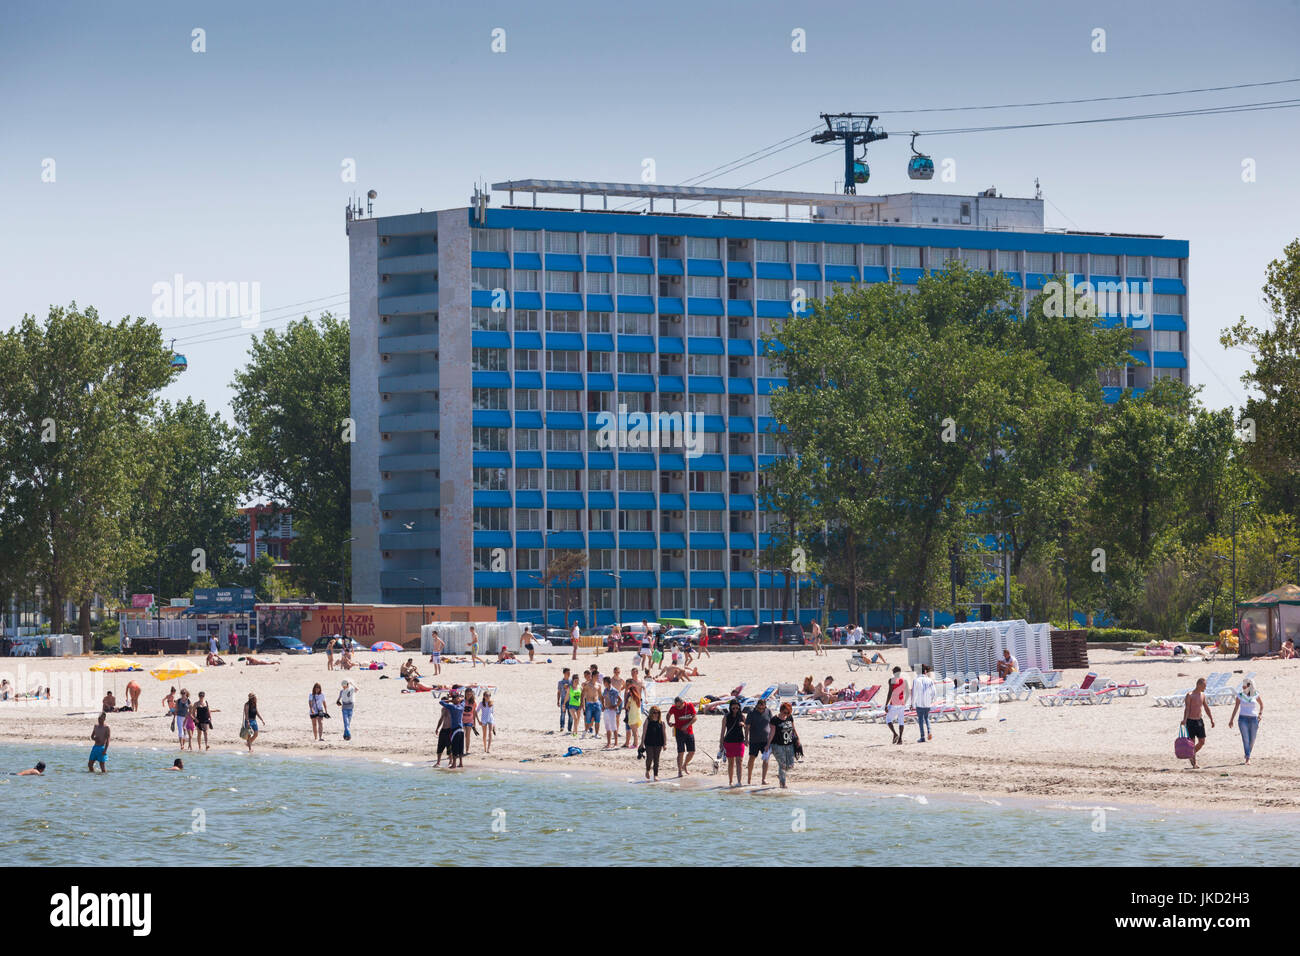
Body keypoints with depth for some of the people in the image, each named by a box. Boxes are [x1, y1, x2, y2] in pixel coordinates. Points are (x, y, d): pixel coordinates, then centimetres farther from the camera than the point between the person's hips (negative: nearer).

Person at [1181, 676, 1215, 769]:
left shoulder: (1202, 695, 9)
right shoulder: (1190, 695, -11)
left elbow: (1207, 708, 16)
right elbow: (1187, 709, -17)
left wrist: (1211, 719, 11)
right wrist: (1184, 720, -29)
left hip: (1199, 720, 6)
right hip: (1191, 721, -6)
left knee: (1202, 742, 3)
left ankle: (1193, 754, 28)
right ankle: (1194, 764, 2)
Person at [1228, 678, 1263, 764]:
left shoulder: (1256, 695, -1)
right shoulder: (1240, 695, -1)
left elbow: (1261, 704, 15)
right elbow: (1236, 708, 5)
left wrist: (1261, 714, 0)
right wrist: (1231, 720, 5)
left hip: (1254, 719, 1)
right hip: (1243, 718, -1)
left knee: (1252, 740, 7)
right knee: (1245, 739, -12)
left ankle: (1248, 754, 31)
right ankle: (1248, 758, -13)